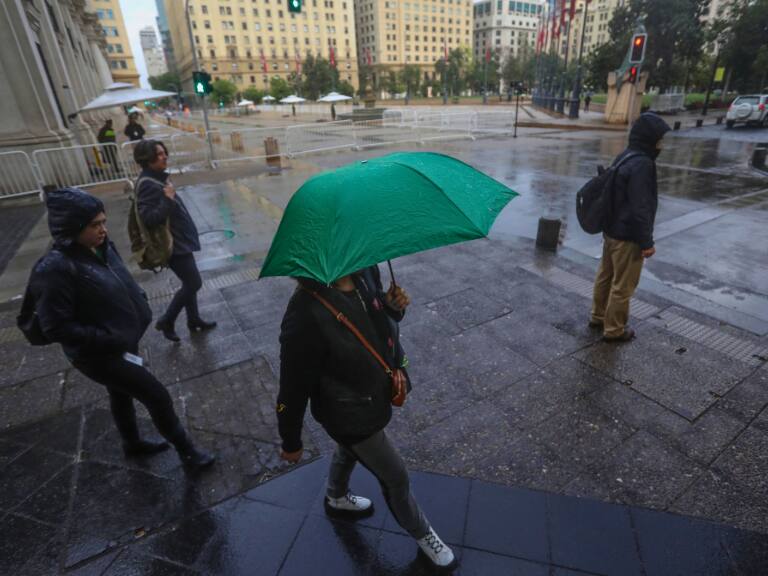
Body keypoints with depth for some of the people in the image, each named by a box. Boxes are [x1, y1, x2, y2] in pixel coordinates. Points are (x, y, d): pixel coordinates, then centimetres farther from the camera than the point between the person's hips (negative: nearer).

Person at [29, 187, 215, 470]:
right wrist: (109, 339, -24)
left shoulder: (101, 247, -4)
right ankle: (187, 450, 21)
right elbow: (56, 328, -25)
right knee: (158, 397, 0)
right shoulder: (55, 269, -27)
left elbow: (122, 286, 13)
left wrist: (141, 306, -2)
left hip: (123, 343, 8)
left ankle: (133, 444, 52)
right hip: (100, 354, -8)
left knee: (122, 394, 27)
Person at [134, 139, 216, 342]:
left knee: (190, 283, 17)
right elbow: (149, 219, -28)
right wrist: (168, 199, -29)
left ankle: (194, 320, 32)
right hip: (173, 244, -10)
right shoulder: (147, 184, -22)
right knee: (193, 283, -2)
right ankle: (166, 321, 14)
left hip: (180, 240, 10)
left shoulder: (158, 178, 8)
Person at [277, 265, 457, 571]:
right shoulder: (306, 313, -37)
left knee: (350, 449, 33)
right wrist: (291, 442, -10)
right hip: (351, 416, -6)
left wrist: (393, 304, -18)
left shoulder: (364, 270, -16)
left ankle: (336, 499, 66)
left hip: (376, 394, 7)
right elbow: (293, 388, -25)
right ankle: (422, 534, 48)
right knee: (395, 477, 16)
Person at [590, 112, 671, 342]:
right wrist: (646, 242, -18)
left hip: (612, 230, 10)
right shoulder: (642, 164, -22)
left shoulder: (624, 158, 8)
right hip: (628, 236, -9)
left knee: (605, 276, 19)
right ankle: (614, 329, 16)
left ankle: (598, 316, 34)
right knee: (623, 285, 3)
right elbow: (640, 208, -23)